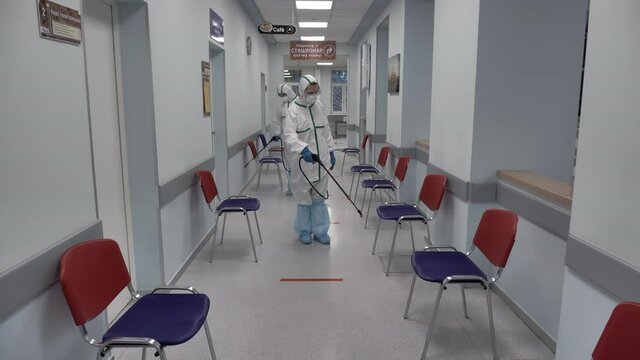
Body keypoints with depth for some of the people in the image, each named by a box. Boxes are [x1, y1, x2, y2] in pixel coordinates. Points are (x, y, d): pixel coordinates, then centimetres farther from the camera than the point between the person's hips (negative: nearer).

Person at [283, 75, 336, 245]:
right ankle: (304, 231, 24)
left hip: (321, 161, 4)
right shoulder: (293, 110, -9)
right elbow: (289, 135, -22)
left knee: (319, 197, 11)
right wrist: (303, 149, -38)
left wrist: (331, 150, 14)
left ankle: (320, 231, 22)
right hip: (303, 162, -4)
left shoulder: (319, 106, 8)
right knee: (304, 198, 7)